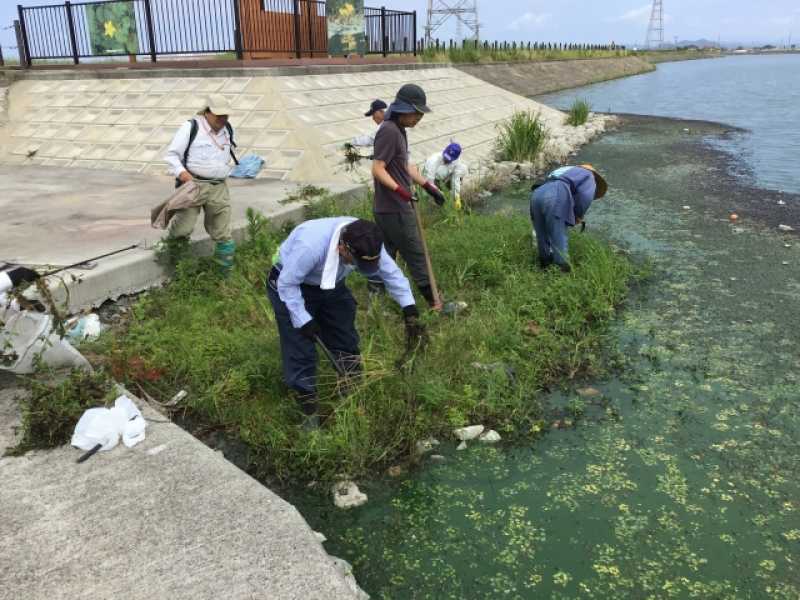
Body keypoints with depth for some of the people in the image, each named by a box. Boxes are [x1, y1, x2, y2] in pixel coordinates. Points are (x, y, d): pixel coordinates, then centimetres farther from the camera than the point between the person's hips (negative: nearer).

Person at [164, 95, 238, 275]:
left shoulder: (227, 130, 13)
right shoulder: (191, 127, -4)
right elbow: (171, 155, -4)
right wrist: (181, 172, -19)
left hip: (219, 188, 5)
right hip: (194, 184, -5)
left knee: (223, 235, 6)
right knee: (183, 229, -12)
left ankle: (226, 272, 18)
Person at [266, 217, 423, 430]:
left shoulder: (366, 243, -24)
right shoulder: (310, 246, -42)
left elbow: (392, 273, -12)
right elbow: (287, 284, -28)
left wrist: (410, 313, -19)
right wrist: (303, 321, -24)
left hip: (332, 286, 6)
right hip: (292, 286, -5)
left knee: (346, 341, 8)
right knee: (301, 350, -6)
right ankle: (310, 414, 8)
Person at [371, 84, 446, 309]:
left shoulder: (399, 130, 13)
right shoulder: (389, 131, -18)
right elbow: (378, 169, -22)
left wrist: (428, 185, 20)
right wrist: (399, 189, -34)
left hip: (388, 209, 10)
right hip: (394, 209, -10)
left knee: (386, 255, 16)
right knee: (415, 255, 1)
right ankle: (432, 299, 12)